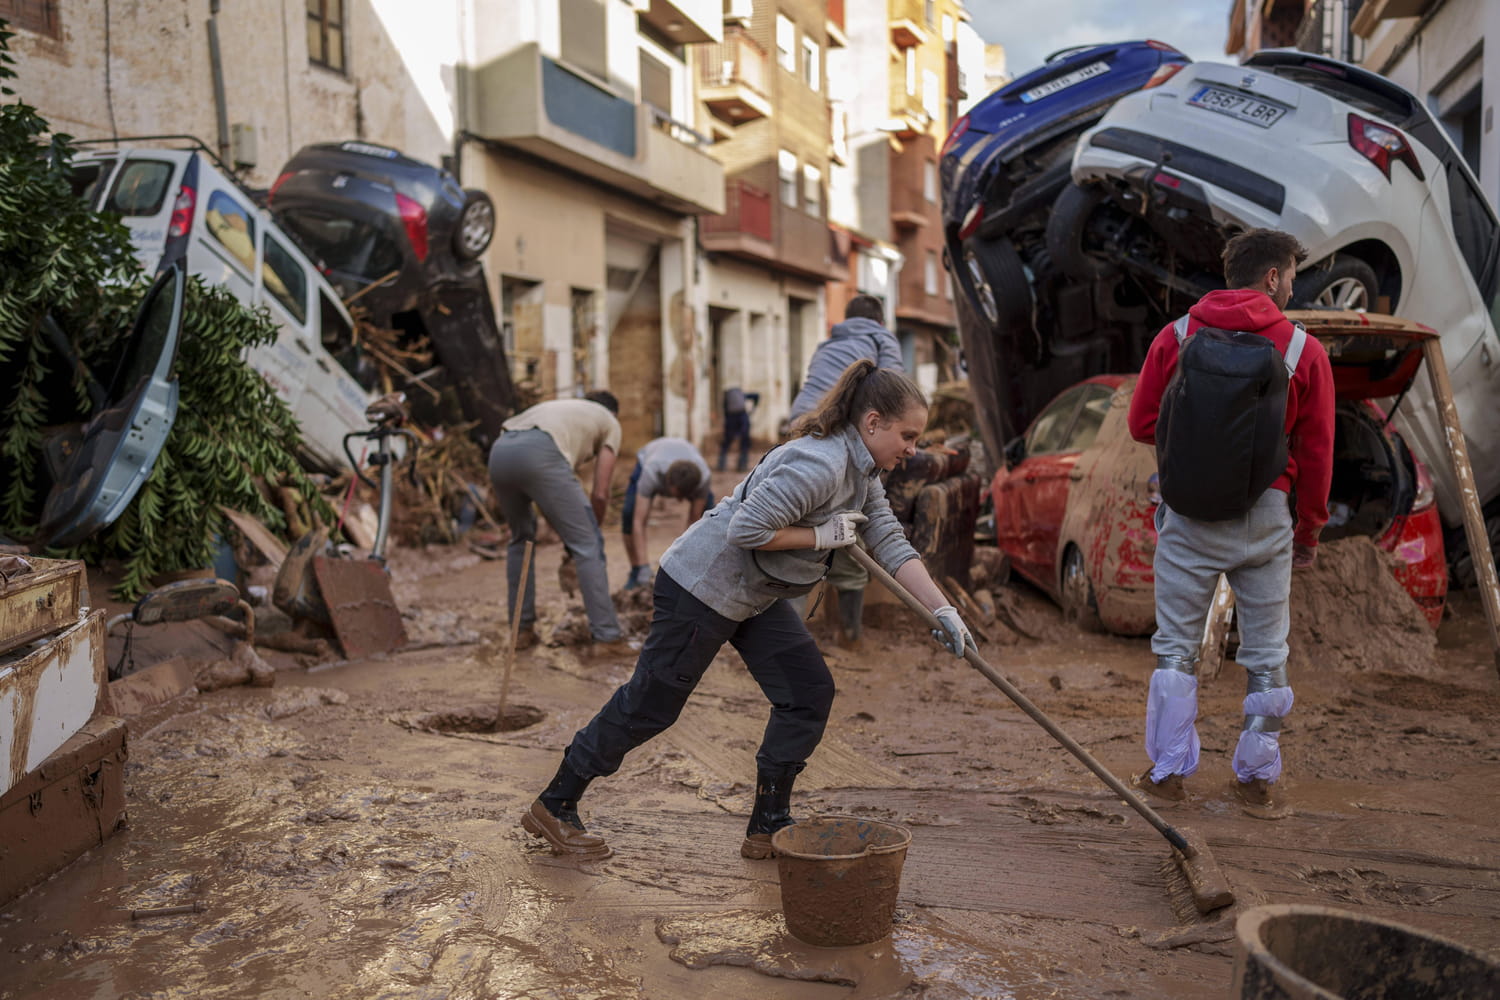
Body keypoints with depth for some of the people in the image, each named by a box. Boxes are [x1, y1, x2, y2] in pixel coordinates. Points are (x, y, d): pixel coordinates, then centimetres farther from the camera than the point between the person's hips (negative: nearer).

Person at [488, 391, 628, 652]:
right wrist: (591, 531, 30)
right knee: (587, 546, 4)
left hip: (499, 451, 7)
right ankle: (607, 637, 5)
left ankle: (522, 630, 29)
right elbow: (600, 493, 16)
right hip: (538, 453, -6)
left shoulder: (560, 407, 43)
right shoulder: (610, 422, 27)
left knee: (521, 538, 27)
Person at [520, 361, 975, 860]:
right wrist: (823, 535, -22)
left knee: (809, 693, 4)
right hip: (701, 584, -10)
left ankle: (767, 828, 17)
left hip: (754, 595, 10)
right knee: (650, 705, 2)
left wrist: (942, 610, -1)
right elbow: (746, 529, -31)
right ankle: (553, 807, 20)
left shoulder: (863, 473, 5)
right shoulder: (820, 465, -27)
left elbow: (891, 543, 4)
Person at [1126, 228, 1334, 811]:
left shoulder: (1176, 337, 1)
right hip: (1266, 517, 0)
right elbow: (1317, 451, 2)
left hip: (1189, 511, 0)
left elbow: (1141, 425, 2)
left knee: (1176, 647, 9)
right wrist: (1310, 528, 12)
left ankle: (1168, 771, 14)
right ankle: (1257, 778, 21)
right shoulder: (1304, 350, -1)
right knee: (1266, 654, 12)